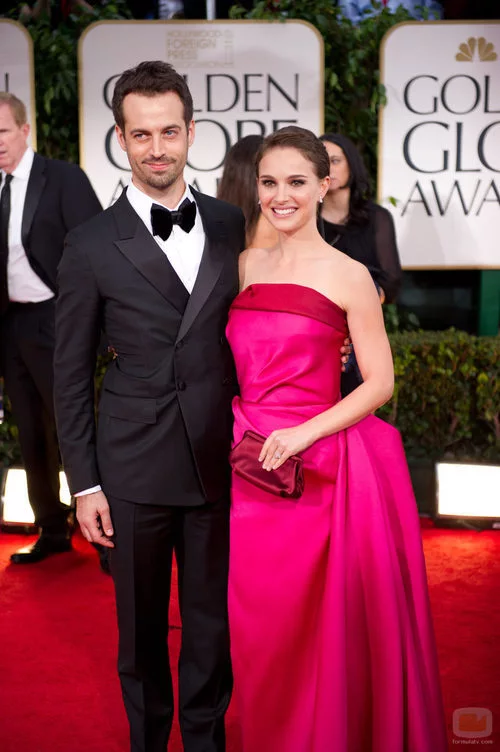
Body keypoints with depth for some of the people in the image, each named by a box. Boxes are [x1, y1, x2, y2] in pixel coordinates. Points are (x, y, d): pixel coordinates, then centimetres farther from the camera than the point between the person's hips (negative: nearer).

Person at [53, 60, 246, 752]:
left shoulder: (232, 226, 3)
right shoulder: (93, 246, -5)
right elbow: (71, 375, -1)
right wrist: (84, 482, -3)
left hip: (219, 461, 2)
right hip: (134, 467, -2)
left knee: (212, 621, 14)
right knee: (142, 625, 15)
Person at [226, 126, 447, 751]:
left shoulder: (348, 276, -5)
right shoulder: (245, 266, 10)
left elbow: (379, 382, -6)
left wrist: (303, 433, -17)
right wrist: (233, 431, 2)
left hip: (316, 470, -4)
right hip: (250, 467, 4)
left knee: (315, 630, 4)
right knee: (256, 626, 12)